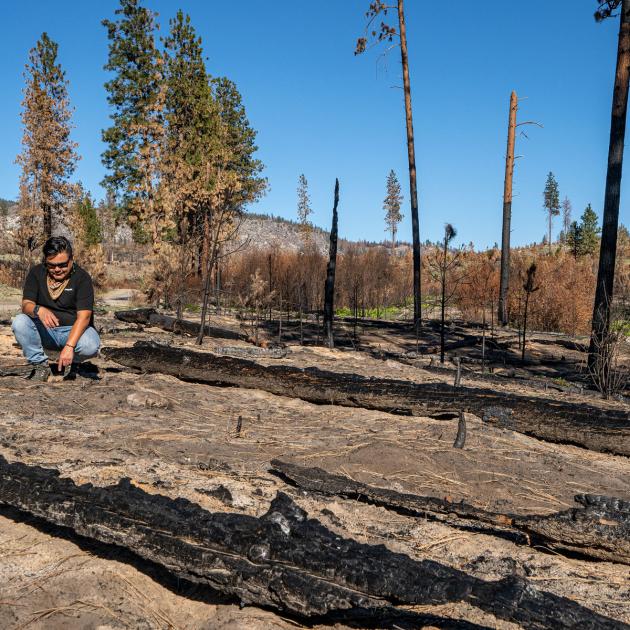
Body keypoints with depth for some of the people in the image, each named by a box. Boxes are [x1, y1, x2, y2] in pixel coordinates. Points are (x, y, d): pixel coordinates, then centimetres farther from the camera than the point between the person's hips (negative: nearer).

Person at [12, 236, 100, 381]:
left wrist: (69, 346, -35)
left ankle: (73, 363, 3)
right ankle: (40, 365, -8)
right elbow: (26, 305, -11)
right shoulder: (36, 273, -3)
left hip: (74, 330, -3)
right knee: (19, 322, -24)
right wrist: (39, 310, -37)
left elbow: (84, 316, -22)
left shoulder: (82, 277, -13)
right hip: (45, 330, 3)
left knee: (90, 346, -34)